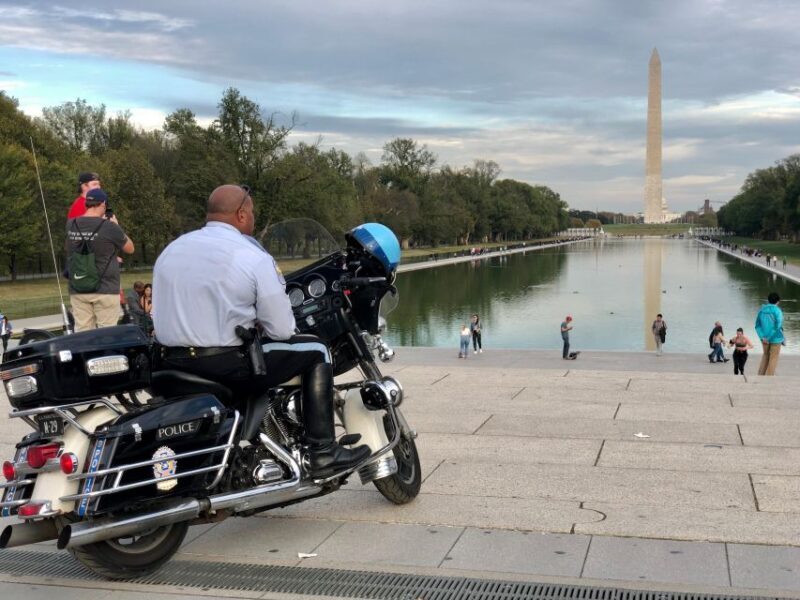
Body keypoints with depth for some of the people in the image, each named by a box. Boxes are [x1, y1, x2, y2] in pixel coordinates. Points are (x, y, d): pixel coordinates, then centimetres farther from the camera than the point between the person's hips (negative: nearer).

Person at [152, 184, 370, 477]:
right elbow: (281, 329, -9)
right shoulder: (254, 258, -8)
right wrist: (258, 324, 15)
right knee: (316, 350, 7)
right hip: (226, 367, -7)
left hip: (168, 366, 7)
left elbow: (160, 313, 15)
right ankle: (323, 453, 6)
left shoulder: (171, 249, 10)